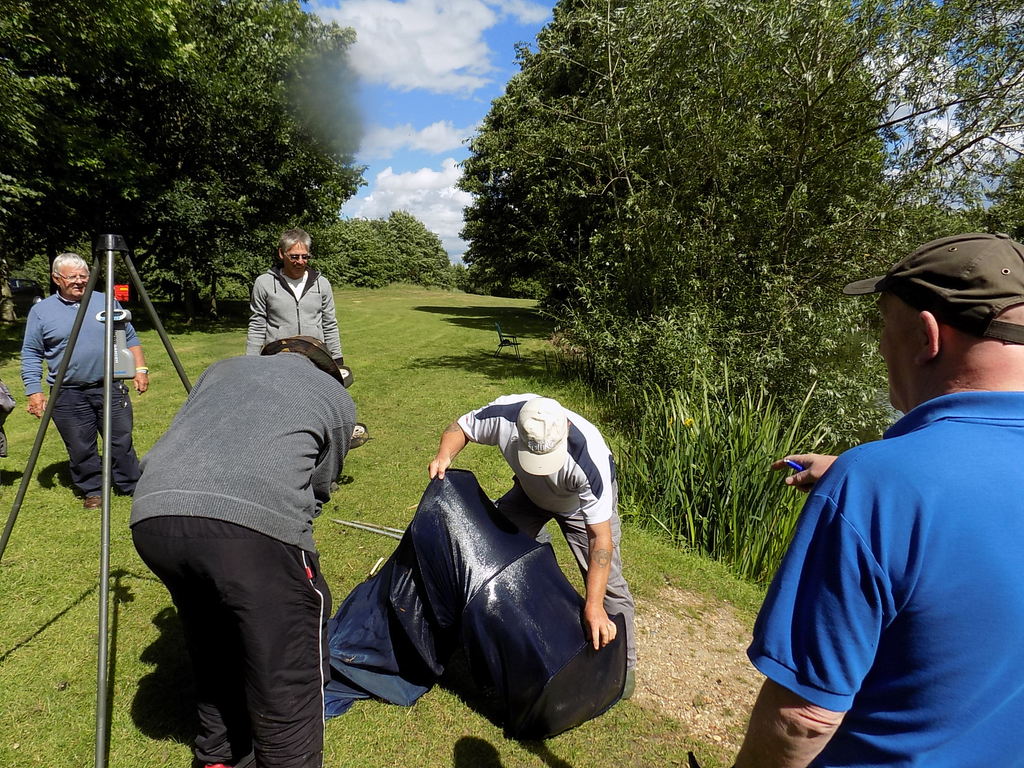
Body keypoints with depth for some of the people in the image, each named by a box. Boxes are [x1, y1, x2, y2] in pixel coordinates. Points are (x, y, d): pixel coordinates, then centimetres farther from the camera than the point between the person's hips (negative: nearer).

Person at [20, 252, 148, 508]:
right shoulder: (41, 311, 3)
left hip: (111, 388, 1)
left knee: (122, 442, 6)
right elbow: (31, 355, 3)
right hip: (68, 396, -1)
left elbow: (130, 338, 11)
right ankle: (92, 491, 22)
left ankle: (134, 486, 18)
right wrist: (34, 391, -4)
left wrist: (140, 368, 1)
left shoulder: (107, 302, 7)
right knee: (80, 449, 6)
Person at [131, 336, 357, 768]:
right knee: (286, 686, 8)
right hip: (255, 526, -5)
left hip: (152, 514, 6)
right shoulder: (338, 397, 24)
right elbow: (317, 489, 22)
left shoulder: (225, 367, 33)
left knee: (212, 652, 28)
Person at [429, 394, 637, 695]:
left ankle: (622, 665, 12)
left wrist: (593, 606, -42)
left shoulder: (590, 459, -44)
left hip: (583, 500, -3)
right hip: (530, 492, 4)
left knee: (608, 582, -10)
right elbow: (462, 426, -14)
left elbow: (600, 536, -39)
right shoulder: (504, 415, -37)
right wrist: (444, 456, -35)